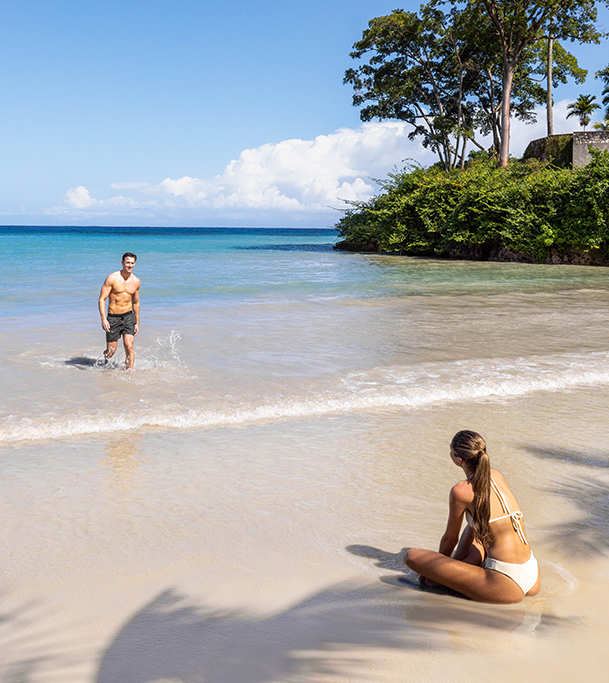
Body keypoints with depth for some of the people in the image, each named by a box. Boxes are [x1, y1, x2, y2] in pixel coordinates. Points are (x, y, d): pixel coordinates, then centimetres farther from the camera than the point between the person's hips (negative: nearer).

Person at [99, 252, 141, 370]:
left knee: (129, 347, -13)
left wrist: (137, 322, 17)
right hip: (113, 318, -3)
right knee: (111, 351, 3)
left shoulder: (136, 281, 4)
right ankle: (105, 362, 37)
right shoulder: (112, 278, -10)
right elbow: (102, 299, -10)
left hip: (128, 317, 3)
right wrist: (103, 319, -20)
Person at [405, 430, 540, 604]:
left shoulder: (461, 491, -10)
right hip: (533, 580, 8)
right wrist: (454, 566, 24)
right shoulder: (496, 476, 11)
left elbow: (450, 539, 5)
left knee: (412, 555, -9)